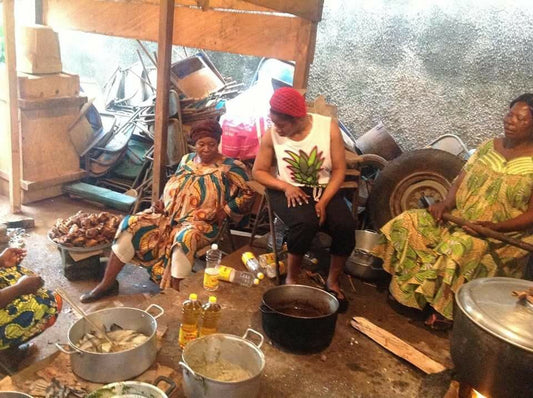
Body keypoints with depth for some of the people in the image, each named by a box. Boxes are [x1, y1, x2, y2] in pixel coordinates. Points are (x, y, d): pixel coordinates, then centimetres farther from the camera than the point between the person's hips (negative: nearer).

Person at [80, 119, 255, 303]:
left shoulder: (230, 167, -4)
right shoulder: (187, 160, 12)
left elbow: (248, 193, -3)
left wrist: (224, 211, -13)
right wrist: (160, 203, 4)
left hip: (200, 223, -5)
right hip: (169, 215, 5)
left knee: (183, 239, -40)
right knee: (131, 225, -15)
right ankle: (107, 283, -7)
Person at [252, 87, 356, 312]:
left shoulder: (328, 127, -9)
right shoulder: (272, 135, -8)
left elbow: (339, 169, -6)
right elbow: (258, 172, 1)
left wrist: (323, 202, -18)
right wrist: (285, 186, -17)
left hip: (324, 190, 2)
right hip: (288, 191, -1)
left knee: (346, 226, -26)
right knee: (305, 223, -34)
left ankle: (333, 281, -1)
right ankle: (292, 279, -9)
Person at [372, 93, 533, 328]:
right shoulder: (489, 147, 9)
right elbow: (461, 179, 8)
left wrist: (496, 227, -26)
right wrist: (447, 203, -12)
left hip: (505, 234, -6)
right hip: (461, 217, 6)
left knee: (459, 246, -37)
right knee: (409, 223, -13)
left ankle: (444, 310, -17)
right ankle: (409, 289, -5)